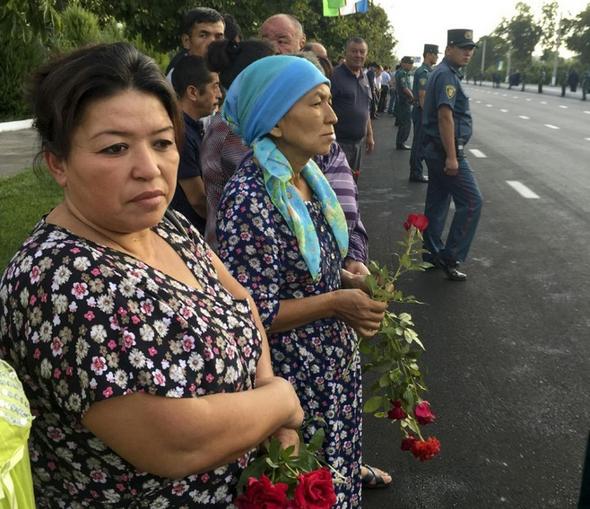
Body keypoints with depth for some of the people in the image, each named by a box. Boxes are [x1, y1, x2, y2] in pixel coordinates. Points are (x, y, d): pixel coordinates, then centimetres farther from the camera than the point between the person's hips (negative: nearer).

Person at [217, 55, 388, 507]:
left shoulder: (308, 177, 0)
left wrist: (349, 281, -2)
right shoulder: (250, 199, -26)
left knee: (333, 470, 26)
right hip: (293, 378, -7)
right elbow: (252, 316, -25)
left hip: (335, 364, 8)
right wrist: (336, 302, -21)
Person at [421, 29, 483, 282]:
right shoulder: (447, 75, -15)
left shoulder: (443, 73, 17)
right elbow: (445, 116, -23)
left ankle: (433, 253, 22)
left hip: (435, 149, 10)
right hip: (446, 150, -10)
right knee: (471, 201, -6)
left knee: (437, 202, 13)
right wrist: (451, 156, -26)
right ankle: (450, 257, -2)